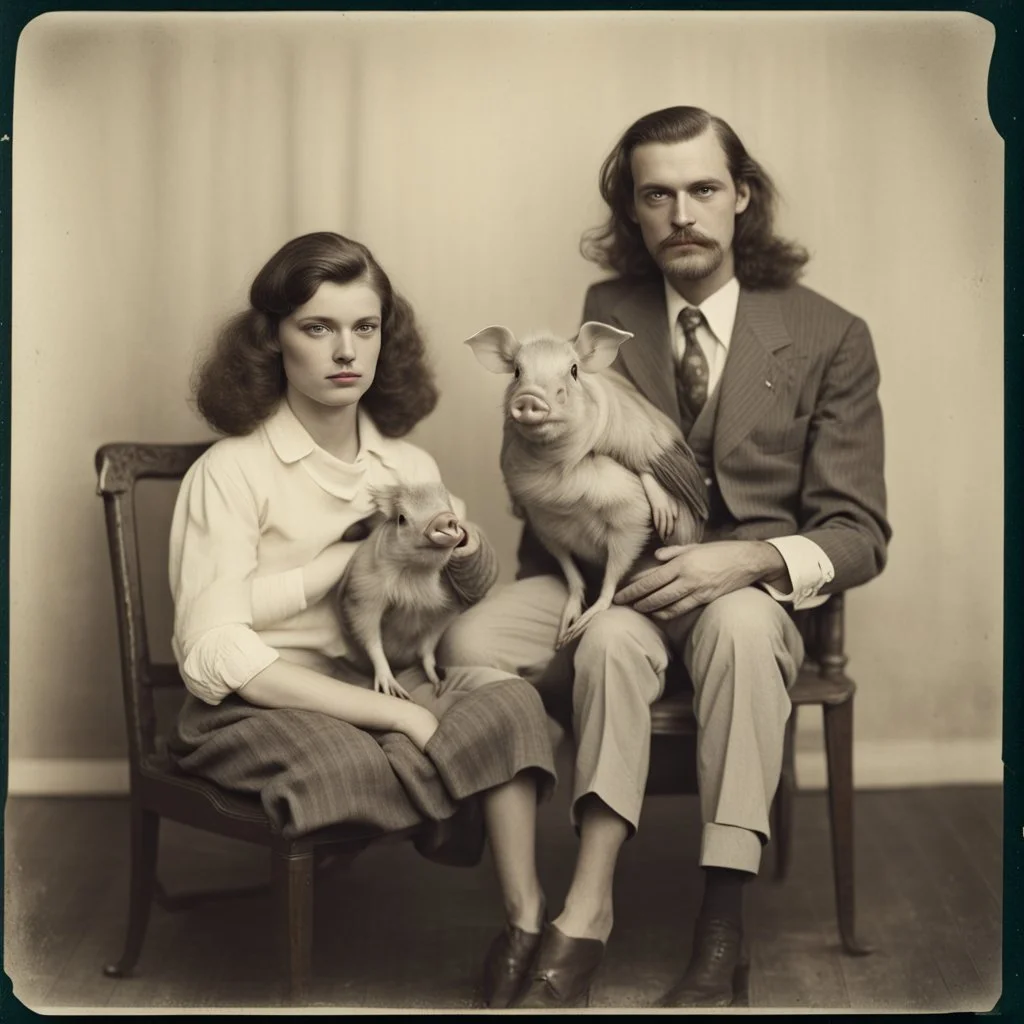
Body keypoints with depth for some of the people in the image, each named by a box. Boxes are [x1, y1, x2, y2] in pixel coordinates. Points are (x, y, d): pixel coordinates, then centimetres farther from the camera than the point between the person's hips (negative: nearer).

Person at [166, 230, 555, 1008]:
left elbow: (478, 601, 13)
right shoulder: (232, 470, -8)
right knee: (347, 766, -35)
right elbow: (216, 655, -17)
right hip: (259, 707, -4)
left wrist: (467, 548, -11)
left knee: (513, 701, -26)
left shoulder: (409, 467, 8)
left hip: (384, 686, 4)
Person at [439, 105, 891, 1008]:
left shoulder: (829, 339, 1)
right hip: (611, 584, 2)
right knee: (471, 642, -30)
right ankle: (584, 914, -30)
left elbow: (857, 535, -3)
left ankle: (722, 931, -33)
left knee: (738, 622, -39)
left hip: (749, 591, -2)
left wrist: (747, 561, -22)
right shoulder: (605, 315, 9)